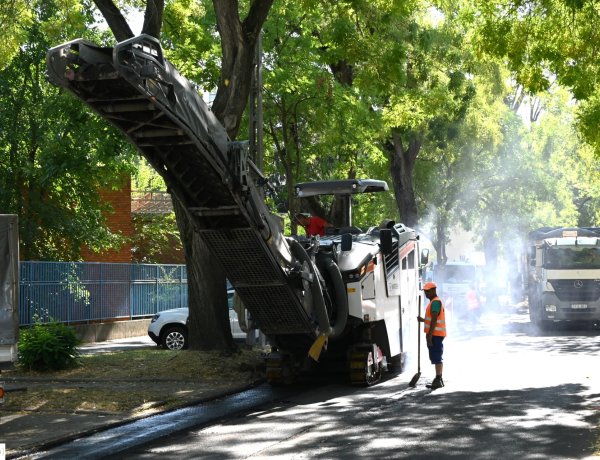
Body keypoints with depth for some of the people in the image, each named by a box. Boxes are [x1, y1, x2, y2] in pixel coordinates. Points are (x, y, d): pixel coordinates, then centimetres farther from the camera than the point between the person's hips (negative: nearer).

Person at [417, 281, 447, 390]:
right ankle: (439, 380, 20)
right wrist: (423, 320, 14)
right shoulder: (435, 302, 19)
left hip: (435, 334, -11)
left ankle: (438, 380, -12)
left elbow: (434, 320, -21)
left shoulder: (435, 302, -14)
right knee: (437, 358, 14)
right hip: (436, 334, 11)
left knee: (436, 358, -11)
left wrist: (429, 335, -24)